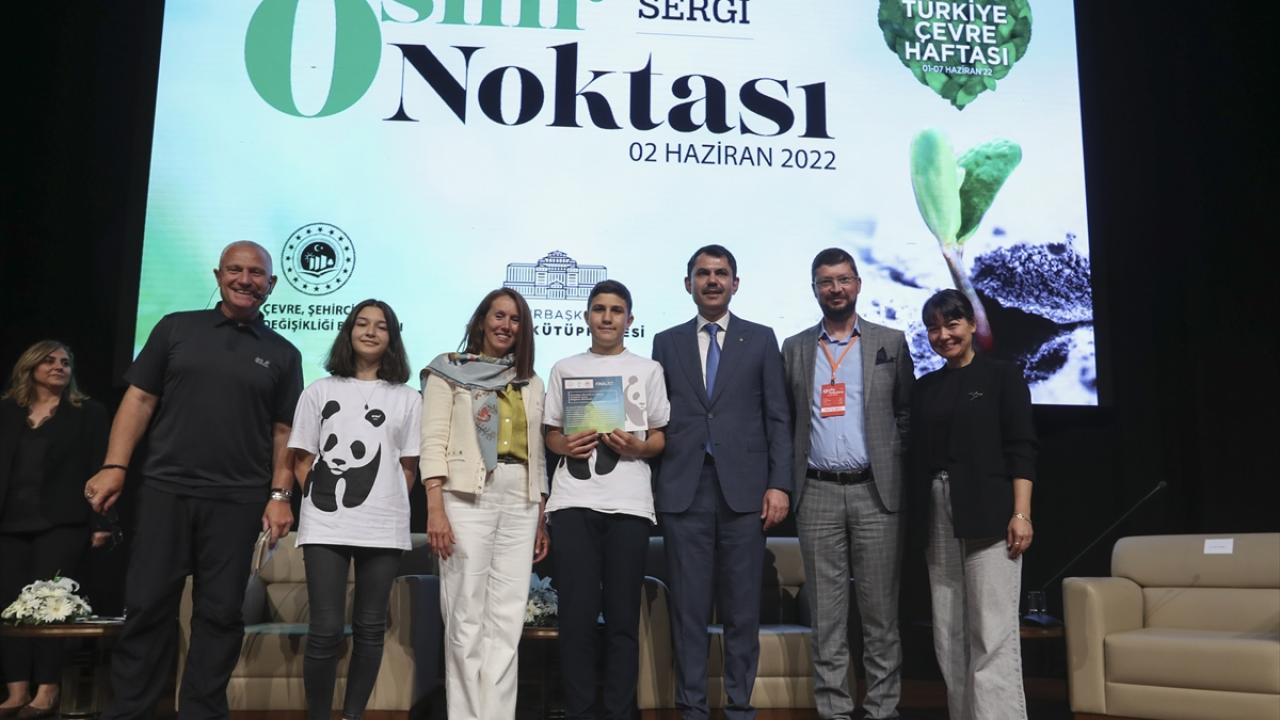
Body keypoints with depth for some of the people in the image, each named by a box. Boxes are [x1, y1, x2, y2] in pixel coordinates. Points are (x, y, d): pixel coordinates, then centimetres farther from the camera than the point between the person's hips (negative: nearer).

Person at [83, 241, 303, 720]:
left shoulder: (282, 354, 9)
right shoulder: (176, 328, 9)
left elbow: (284, 431, 7)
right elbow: (139, 399, 5)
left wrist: (280, 495, -3)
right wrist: (115, 467, -5)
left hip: (238, 501, 0)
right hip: (164, 490, 0)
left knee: (219, 614, 4)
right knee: (147, 606, 2)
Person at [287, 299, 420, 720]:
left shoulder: (408, 399, 11)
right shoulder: (319, 392, 10)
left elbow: (408, 466, 10)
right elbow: (302, 459, 8)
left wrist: (389, 507, 1)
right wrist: (323, 499, 0)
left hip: (383, 529, 1)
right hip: (326, 527, -1)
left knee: (370, 629, 6)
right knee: (326, 630, -5)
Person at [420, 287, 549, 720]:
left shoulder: (531, 383, 19)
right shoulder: (450, 371, 6)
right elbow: (434, 441, -3)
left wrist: (542, 518, 12)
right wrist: (435, 508, -14)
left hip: (521, 501, 4)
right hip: (467, 496, -4)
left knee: (507, 619, 2)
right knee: (466, 617, -2)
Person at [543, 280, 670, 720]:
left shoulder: (648, 369, 12)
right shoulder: (565, 369, 15)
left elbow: (661, 438, 11)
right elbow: (551, 434, 17)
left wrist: (636, 446, -11)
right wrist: (567, 446, -5)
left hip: (628, 502, -1)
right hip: (574, 501, 1)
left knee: (623, 618, 1)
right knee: (576, 614, -1)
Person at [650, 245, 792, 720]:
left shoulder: (761, 340, 9)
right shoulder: (666, 342, 11)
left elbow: (778, 418, 5)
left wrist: (779, 483, -4)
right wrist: (652, 482, 2)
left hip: (744, 489, -1)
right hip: (684, 490, 1)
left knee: (742, 607, 4)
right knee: (688, 607, 4)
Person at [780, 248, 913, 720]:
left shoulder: (891, 342, 5)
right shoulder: (795, 348, 9)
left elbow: (907, 412, 8)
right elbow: (785, 420, 12)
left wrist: (895, 468, -1)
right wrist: (788, 479, 4)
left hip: (876, 491, -1)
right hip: (817, 493, 1)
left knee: (880, 610, 3)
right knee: (826, 612, 5)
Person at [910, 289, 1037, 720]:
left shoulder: (1002, 377, 3)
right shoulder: (925, 388, 15)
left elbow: (1021, 449, -3)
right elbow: (918, 457, 13)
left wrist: (1021, 513, -13)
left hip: (988, 515, -5)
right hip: (939, 519, 5)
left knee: (992, 632, -8)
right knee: (948, 634, 6)